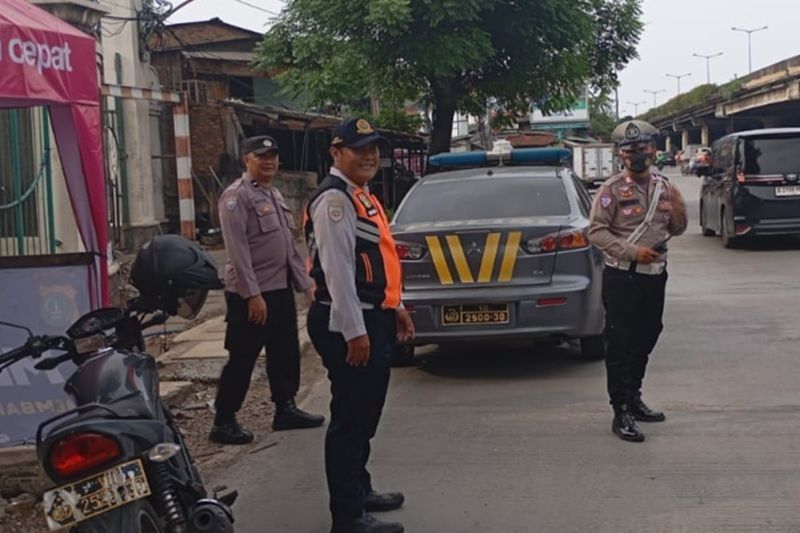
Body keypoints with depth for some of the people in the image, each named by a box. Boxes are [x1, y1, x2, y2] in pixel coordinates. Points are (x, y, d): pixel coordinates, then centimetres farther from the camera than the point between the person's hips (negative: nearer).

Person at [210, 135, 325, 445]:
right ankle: (223, 422, 5)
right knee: (242, 359, -3)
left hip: (281, 289, 9)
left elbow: (290, 245, 21)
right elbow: (237, 249, -18)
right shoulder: (237, 196, -11)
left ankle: (285, 409, 28)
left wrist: (305, 283, 16)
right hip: (251, 294, -9)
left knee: (286, 352, 15)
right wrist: (252, 294, -22)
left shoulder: (275, 195, 17)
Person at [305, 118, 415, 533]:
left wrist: (396, 308, 22)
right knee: (350, 419, -6)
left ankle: (358, 490, 33)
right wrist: (354, 331, -24)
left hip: (374, 317, 11)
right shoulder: (334, 199, -15)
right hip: (349, 324, -10)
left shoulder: (363, 197, 18)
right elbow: (337, 269, -22)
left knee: (366, 414, 19)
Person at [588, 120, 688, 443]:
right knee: (620, 344, -3)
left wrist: (678, 209, -5)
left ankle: (634, 399, 30)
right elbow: (596, 232, -12)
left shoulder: (664, 188, 8)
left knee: (645, 341, 15)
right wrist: (633, 251, -21)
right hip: (622, 278, -6)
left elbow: (677, 230, 17)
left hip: (655, 276, 6)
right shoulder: (612, 190, -8)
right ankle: (621, 413, 0)